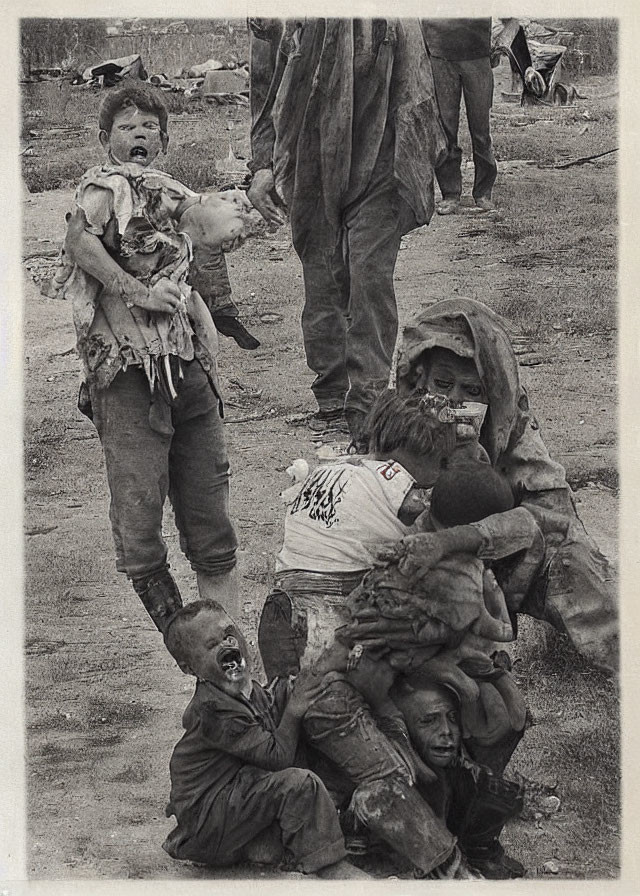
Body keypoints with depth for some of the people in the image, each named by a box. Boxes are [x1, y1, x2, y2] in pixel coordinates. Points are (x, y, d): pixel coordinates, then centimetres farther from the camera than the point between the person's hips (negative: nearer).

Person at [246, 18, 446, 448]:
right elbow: (264, 91, 9)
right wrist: (262, 165, 2)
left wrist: (416, 161, 3)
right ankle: (332, 396, 20)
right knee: (322, 281, 8)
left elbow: (416, 88, 5)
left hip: (376, 167, -2)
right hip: (309, 168, 2)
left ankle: (365, 406, -6)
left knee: (371, 280, -9)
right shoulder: (277, 19, 0)